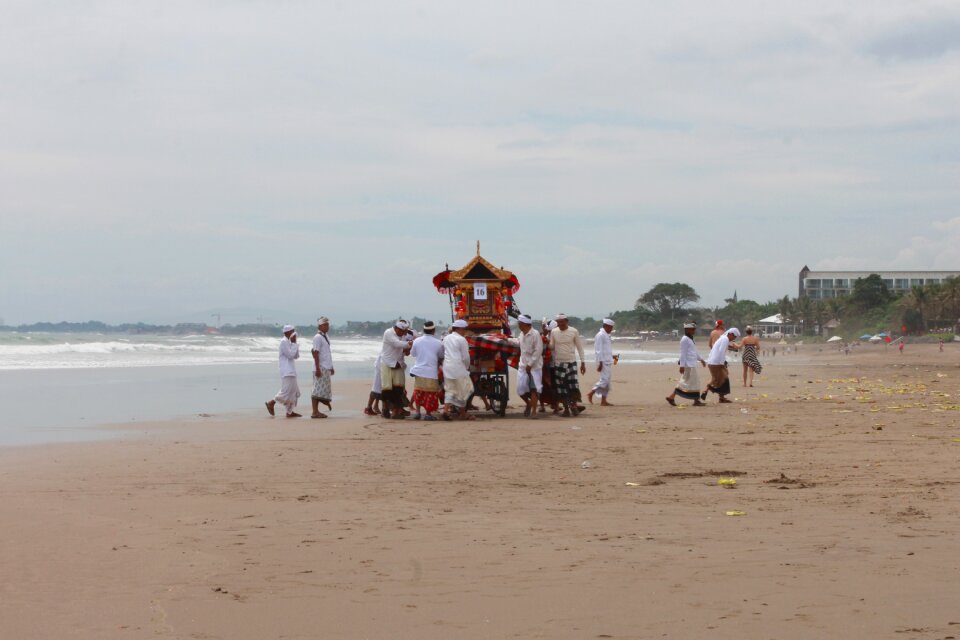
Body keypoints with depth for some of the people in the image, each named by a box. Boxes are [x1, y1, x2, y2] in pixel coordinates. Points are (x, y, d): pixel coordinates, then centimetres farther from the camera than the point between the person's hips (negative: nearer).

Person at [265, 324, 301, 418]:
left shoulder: (289, 342, 18)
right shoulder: (284, 342, -12)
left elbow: (296, 356, 17)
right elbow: (290, 354, -18)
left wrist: (295, 343, 7)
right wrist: (294, 343, -10)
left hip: (291, 371, 10)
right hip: (287, 371, -10)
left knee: (294, 391, 8)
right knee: (287, 390, -12)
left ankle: (290, 411, 9)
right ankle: (271, 403, -2)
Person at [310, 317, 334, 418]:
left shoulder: (325, 337, 15)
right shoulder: (318, 337, -12)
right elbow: (316, 353, -17)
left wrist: (331, 367, 23)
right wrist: (318, 368, -22)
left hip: (326, 368, 10)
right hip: (321, 368, -10)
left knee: (324, 390, 11)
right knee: (318, 390, -8)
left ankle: (317, 411, 15)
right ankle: (315, 412, -6)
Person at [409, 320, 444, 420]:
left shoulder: (417, 341, -3)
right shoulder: (438, 343, -9)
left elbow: (412, 353, 10)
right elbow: (441, 357, 5)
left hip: (419, 371, 3)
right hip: (431, 372, -3)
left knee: (418, 391, 18)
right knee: (431, 393, 6)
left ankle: (417, 411, 15)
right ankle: (428, 413, 6)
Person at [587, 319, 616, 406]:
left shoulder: (606, 335, 18)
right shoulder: (600, 335, -12)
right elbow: (599, 350, -16)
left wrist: (612, 356, 12)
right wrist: (600, 363, -20)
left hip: (608, 362, 10)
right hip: (604, 362, -10)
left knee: (606, 381, 8)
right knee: (604, 380, -13)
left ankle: (603, 401, 10)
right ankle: (591, 393, -5)